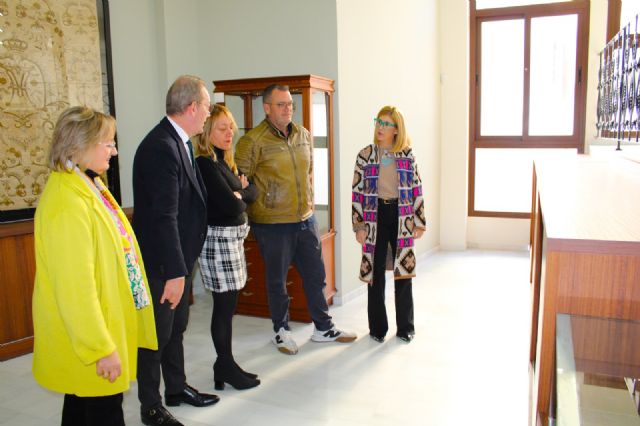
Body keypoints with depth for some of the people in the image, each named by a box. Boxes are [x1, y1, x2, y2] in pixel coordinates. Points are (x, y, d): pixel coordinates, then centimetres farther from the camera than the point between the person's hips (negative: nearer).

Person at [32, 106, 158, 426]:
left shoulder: (89, 186, 7)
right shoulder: (66, 201, -23)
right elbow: (74, 285, -25)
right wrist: (100, 348, -21)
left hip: (103, 325, 9)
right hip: (87, 338, -9)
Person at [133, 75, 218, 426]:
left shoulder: (179, 142, 6)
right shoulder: (160, 147, -24)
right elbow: (164, 216, -27)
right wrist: (175, 272, -26)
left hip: (179, 256, 10)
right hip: (161, 262, -10)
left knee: (176, 327, 22)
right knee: (157, 334, 7)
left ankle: (177, 388, 41)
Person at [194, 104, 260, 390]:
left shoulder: (225, 161, 14)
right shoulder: (205, 164, -14)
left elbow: (252, 192, 10)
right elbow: (231, 205, -20)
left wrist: (239, 193, -8)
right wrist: (241, 198, -1)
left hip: (234, 237, 9)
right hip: (218, 239, -8)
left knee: (227, 304, 12)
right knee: (225, 305, 0)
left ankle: (225, 365, 22)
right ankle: (226, 366, 15)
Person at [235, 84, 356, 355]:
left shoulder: (303, 135, 7)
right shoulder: (252, 141, -13)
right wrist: (255, 208, -6)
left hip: (305, 220, 6)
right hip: (272, 224, -6)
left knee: (315, 275, 14)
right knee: (277, 280, 10)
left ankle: (323, 328, 30)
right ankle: (281, 331, 30)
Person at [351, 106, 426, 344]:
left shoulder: (407, 155, 3)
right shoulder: (365, 155, 0)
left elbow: (416, 189, 5)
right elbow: (358, 192, -1)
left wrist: (419, 222, 2)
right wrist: (358, 225, -6)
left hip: (401, 217, 1)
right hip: (375, 217, 0)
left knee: (403, 272, 6)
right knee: (375, 273, 5)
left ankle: (405, 327, 21)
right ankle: (377, 327, 20)